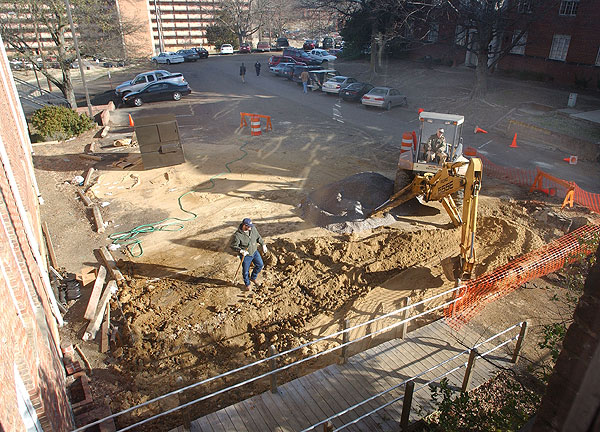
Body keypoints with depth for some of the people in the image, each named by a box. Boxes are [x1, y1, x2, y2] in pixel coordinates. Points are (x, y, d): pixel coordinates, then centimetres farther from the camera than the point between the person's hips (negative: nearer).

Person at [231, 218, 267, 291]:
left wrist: (263, 245, 2)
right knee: (245, 271, 10)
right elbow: (233, 246, -21)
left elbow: (258, 237, 4)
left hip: (254, 252, 5)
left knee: (260, 265, 13)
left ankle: (253, 278, 39)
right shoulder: (237, 235, -28)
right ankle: (247, 284, 37)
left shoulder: (253, 229, -12)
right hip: (245, 255, -5)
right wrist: (241, 251, -36)